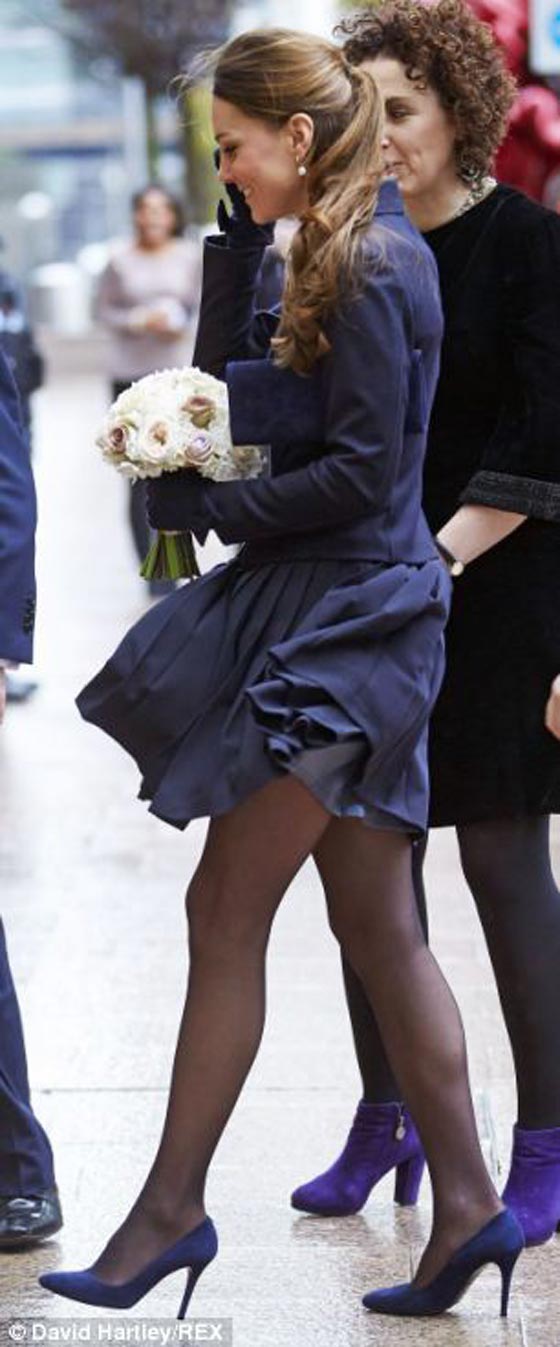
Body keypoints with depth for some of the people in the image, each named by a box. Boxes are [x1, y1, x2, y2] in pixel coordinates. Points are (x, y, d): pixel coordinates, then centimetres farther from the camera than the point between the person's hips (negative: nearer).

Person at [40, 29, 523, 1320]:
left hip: (346, 621, -10)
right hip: (326, 616, 10)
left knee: (225, 913, -4)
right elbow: (231, 384, 16)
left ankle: (173, 1205, 3)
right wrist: (240, 240, 6)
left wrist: (206, 503, -11)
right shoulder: (332, 255, 14)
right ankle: (466, 1208, 13)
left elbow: (364, 469, -20)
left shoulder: (370, 265, -15)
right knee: (379, 929, 9)